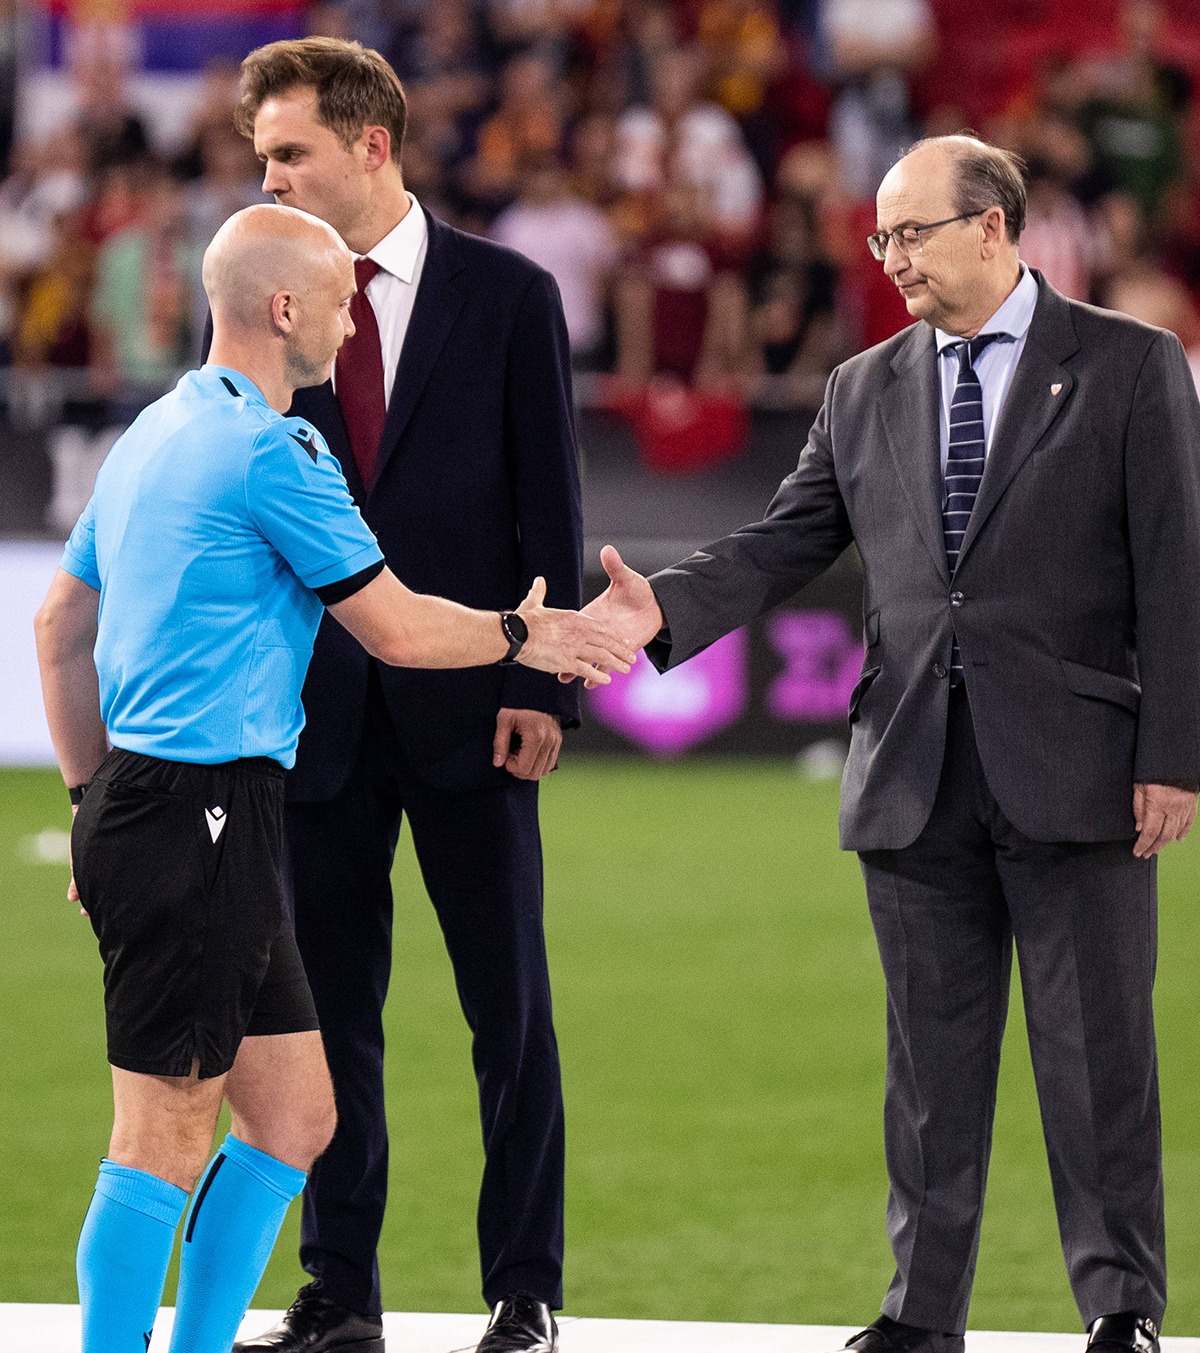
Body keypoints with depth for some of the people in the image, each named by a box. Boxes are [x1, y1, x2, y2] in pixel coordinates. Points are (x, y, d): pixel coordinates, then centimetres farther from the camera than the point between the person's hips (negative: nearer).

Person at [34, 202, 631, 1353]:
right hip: (203, 813, -10)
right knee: (165, 1138, -8)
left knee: (294, 1117, 12)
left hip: (143, 811, 10)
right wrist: (520, 636, 11)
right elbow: (395, 628, -7)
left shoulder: (155, 435, 17)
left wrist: (95, 794, 26)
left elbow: (60, 623, 23)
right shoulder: (272, 450, -12)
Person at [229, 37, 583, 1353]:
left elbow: (549, 507, 0)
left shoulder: (508, 295, 1)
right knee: (326, 1011, 6)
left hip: (467, 703, -2)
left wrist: (540, 686, -7)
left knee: (509, 1010, 3)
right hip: (311, 709, 2)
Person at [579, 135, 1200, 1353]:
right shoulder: (865, 390, 13)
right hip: (915, 780, 4)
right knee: (930, 1056, 8)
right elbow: (783, 542, 9)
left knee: (1095, 1049, 0)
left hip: (1071, 770, -4)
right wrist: (667, 607, -11)